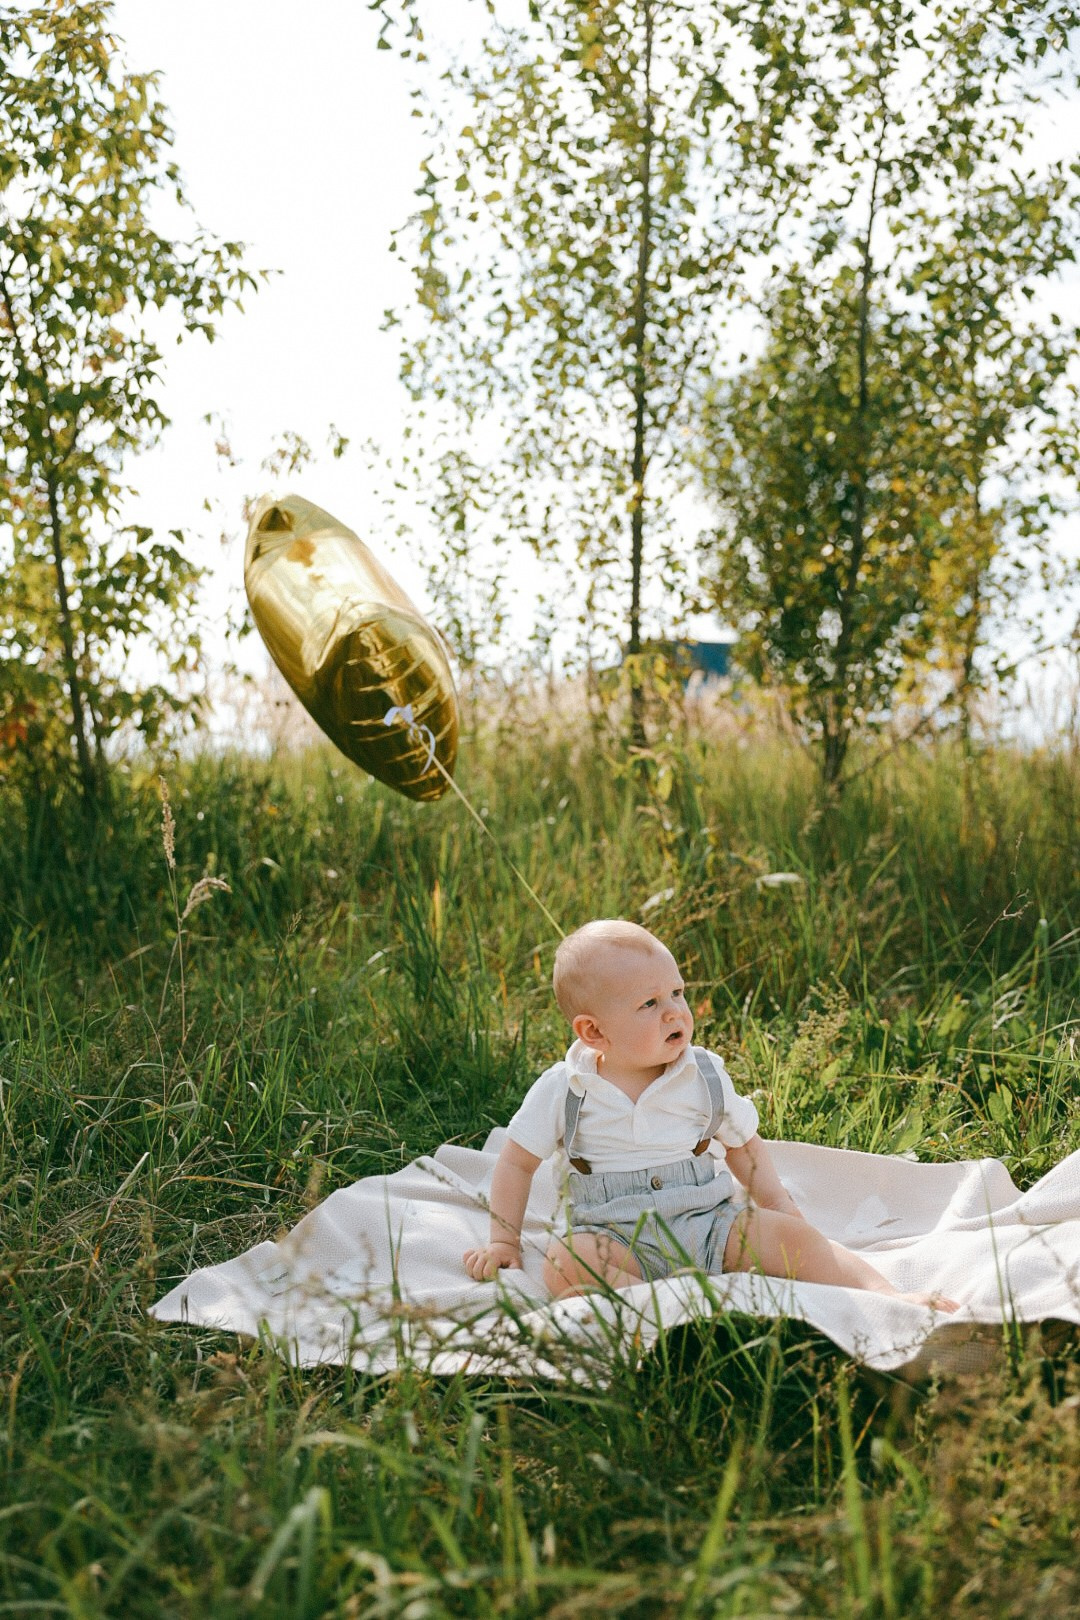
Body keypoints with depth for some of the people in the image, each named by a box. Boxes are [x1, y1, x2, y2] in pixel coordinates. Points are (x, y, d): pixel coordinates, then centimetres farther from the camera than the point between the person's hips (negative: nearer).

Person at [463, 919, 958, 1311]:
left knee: (792, 1235, -21)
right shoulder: (563, 1090, -3)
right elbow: (517, 1161, 7)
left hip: (711, 1224, 2)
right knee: (565, 1261, -32)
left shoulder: (706, 1076, 3)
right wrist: (503, 1241, 4)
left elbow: (743, 1144, 16)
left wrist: (776, 1204, 5)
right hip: (618, 1240, -2)